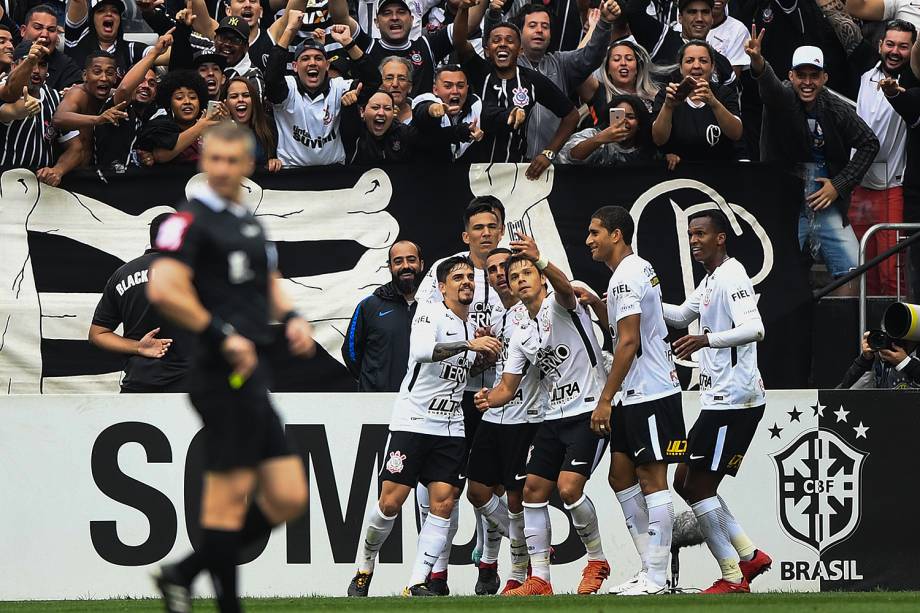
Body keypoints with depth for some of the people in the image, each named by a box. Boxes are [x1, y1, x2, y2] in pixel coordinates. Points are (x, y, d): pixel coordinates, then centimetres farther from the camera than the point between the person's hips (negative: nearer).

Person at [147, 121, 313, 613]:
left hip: (252, 376, 9)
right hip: (224, 375, -9)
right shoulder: (192, 221, -9)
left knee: (287, 499, 8)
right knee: (230, 494, -6)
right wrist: (221, 335, -19)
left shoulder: (250, 223, 18)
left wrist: (290, 316, 11)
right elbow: (163, 290, -22)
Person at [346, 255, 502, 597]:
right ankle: (364, 567, 15)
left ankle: (417, 583, -7)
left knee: (444, 502, -8)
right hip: (412, 423, -6)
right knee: (391, 502, -7)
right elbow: (421, 350, -30)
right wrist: (469, 345, -35)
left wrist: (484, 356, 10)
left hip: (451, 429, 6)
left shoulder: (474, 328, 14)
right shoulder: (430, 314, -8)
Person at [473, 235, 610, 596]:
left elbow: (564, 286, -32)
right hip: (554, 417, 8)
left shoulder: (560, 306, -7)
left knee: (568, 487, -19)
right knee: (533, 489, 1)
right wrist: (489, 399, -13)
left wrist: (540, 259, -53)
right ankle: (539, 579, 6)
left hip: (590, 411, -8)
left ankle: (597, 561, 1)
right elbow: (508, 386, 11)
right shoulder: (521, 337, 14)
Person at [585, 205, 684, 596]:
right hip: (634, 396, 11)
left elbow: (628, 342, -20)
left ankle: (656, 577, -5)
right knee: (621, 476, 11)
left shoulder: (626, 277, -15)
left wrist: (606, 399, -19)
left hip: (649, 394, -11)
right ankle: (650, 568, 13)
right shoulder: (639, 270, 17)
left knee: (651, 478, -7)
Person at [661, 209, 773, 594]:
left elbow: (754, 328, -28)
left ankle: (733, 577, -4)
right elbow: (681, 316, 36)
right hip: (719, 399, 11)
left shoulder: (731, 277, -14)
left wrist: (706, 339, -40)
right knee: (686, 481, 13)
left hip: (733, 400, -11)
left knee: (699, 486, -8)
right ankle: (749, 555, 15)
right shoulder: (711, 280, 19)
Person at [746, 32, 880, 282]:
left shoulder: (836, 109, 3)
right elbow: (770, 85, -31)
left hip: (827, 204, 3)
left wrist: (840, 185, 2)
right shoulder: (783, 99, -7)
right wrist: (758, 63, -55)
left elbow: (869, 144, 12)